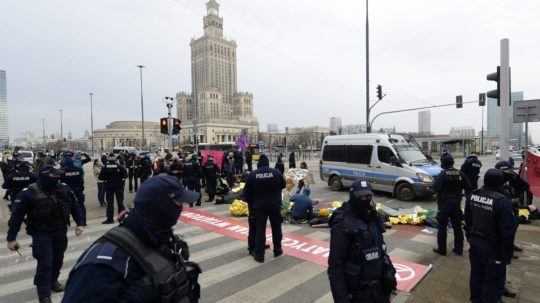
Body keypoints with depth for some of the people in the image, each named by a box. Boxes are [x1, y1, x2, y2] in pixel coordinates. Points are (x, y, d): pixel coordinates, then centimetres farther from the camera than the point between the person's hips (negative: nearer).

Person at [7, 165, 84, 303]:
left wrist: (79, 223, 1)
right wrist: (11, 238, -9)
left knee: (58, 260, 17)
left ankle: (53, 281, 42)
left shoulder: (64, 189, -4)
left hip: (60, 232, 4)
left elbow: (75, 206, 6)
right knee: (45, 263, -6)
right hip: (41, 233, -4)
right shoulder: (29, 193, -15)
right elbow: (17, 215, -10)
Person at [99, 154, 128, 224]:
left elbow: (100, 177, -5)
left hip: (109, 186, 0)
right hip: (119, 186, 0)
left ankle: (110, 219, 7)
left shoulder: (105, 167, -7)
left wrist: (106, 179, 12)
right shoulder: (119, 166, -9)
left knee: (109, 203, 6)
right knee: (120, 202, 10)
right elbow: (125, 175, -10)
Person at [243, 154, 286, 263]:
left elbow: (247, 192, -1)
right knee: (276, 228, 16)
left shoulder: (252, 174, -5)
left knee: (259, 229, 5)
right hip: (275, 205, 1)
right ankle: (277, 250, 28)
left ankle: (259, 255, 7)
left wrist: (250, 202, 13)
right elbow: (283, 185, 10)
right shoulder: (276, 172, -4)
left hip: (259, 205, -1)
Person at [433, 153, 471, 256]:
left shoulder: (442, 175, -18)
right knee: (457, 227, 15)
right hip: (456, 204, 5)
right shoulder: (460, 174, 0)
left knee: (442, 227, 5)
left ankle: (441, 249, 11)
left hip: (444, 204, -5)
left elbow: (436, 188, -23)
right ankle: (458, 249, 24)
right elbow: (468, 188, 2)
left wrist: (436, 181, -5)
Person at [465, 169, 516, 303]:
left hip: (475, 243, 7)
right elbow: (507, 231, -20)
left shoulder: (473, 195, -4)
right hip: (493, 247, -6)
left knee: (476, 274, 22)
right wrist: (507, 253, -9)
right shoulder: (502, 201, -25)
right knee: (492, 279, 11)